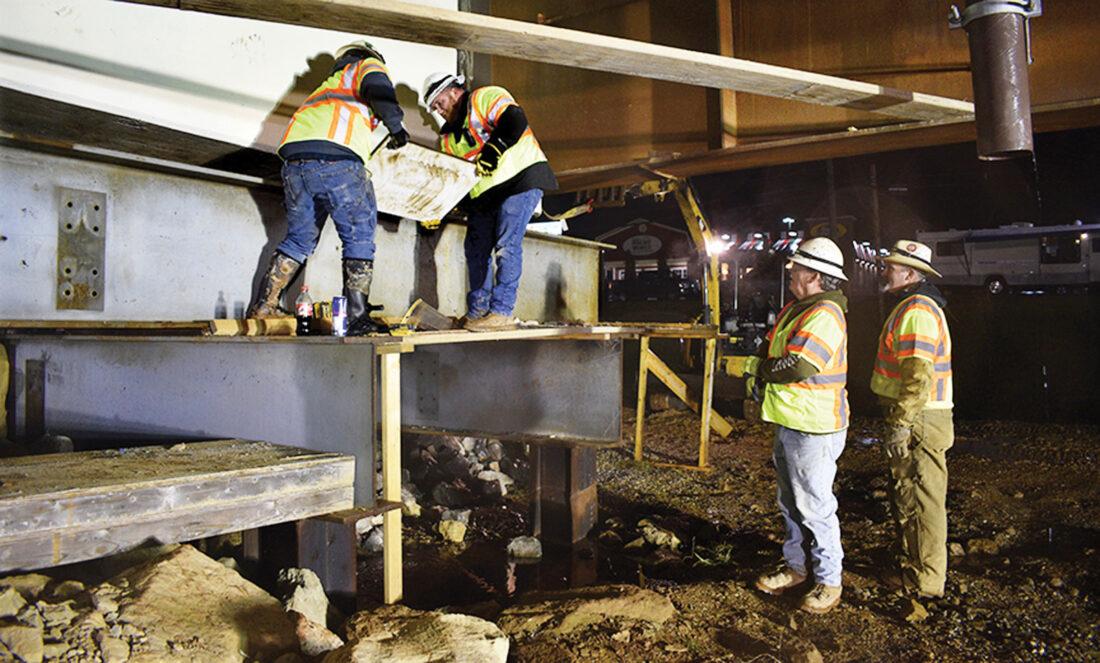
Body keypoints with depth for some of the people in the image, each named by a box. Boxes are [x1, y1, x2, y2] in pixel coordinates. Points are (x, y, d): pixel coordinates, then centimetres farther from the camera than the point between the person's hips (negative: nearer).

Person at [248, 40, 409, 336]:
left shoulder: (329, 85, 39)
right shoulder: (369, 66, 19)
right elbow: (377, 85, -5)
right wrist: (395, 125, -5)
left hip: (294, 161, 7)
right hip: (336, 160, -7)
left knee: (299, 239, 18)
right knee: (359, 237, 0)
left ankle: (263, 307, 21)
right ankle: (357, 317, -3)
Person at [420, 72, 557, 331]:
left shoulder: (486, 98, -2)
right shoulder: (449, 137, 21)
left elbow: (515, 122, -20)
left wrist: (492, 150, -24)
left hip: (521, 176, -8)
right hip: (484, 194, 8)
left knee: (506, 245, -14)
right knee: (476, 249, 5)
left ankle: (502, 312, -11)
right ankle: (477, 312, 14)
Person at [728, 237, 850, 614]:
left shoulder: (825, 315, -19)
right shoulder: (795, 309, 13)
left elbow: (796, 367, -27)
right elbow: (772, 349, 20)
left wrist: (752, 367, -14)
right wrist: (759, 378, 0)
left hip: (814, 428, -10)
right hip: (789, 423, 10)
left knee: (814, 505, -1)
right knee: (790, 501, 18)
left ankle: (829, 581, 13)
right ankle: (796, 567, 32)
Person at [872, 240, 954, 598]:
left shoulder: (916, 311, -18)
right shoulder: (912, 306, 17)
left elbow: (919, 376, -26)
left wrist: (900, 425, -24)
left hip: (919, 421, -11)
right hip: (914, 419, 11)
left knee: (920, 499, -1)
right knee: (906, 498, 19)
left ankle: (924, 580, 11)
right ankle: (911, 566, 31)